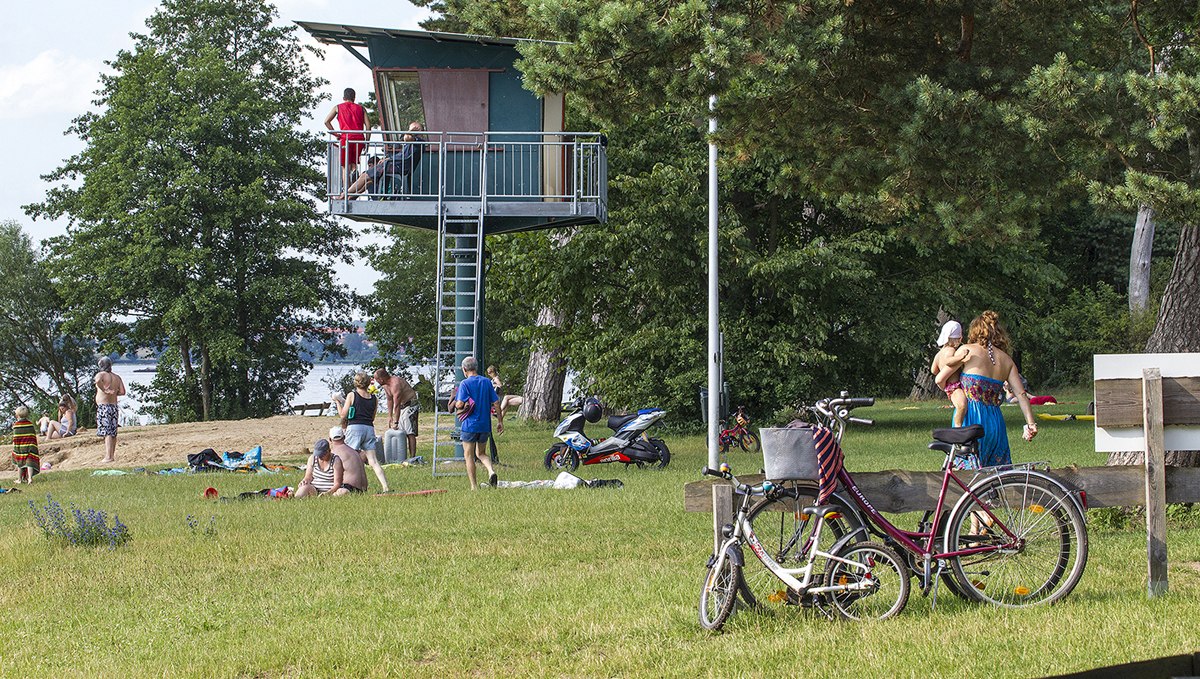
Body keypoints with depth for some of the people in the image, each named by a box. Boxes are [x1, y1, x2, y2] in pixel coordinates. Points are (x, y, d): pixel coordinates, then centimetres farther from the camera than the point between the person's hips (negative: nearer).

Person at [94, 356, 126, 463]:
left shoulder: (101, 375, -5)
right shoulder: (117, 377, 11)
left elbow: (98, 381, -29)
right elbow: (122, 392, 6)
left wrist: (105, 391, -17)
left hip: (103, 406, -6)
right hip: (114, 406, 6)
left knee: (107, 432, -11)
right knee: (113, 433, 12)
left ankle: (108, 456, -17)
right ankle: (112, 455, 16)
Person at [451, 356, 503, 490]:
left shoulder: (464, 384, -10)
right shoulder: (487, 382, 4)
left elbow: (460, 404, -18)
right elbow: (496, 402, 4)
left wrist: (454, 405, 6)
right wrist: (500, 421, 11)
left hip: (470, 425, -5)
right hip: (485, 424, 5)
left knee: (469, 455, 7)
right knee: (481, 453, 20)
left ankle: (474, 486, 5)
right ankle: (491, 470, -9)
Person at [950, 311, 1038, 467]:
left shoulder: (966, 350, 1)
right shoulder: (1006, 360, 12)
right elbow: (1021, 394, 3)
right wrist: (1031, 423, 0)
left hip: (971, 418, -4)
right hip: (995, 421, 4)